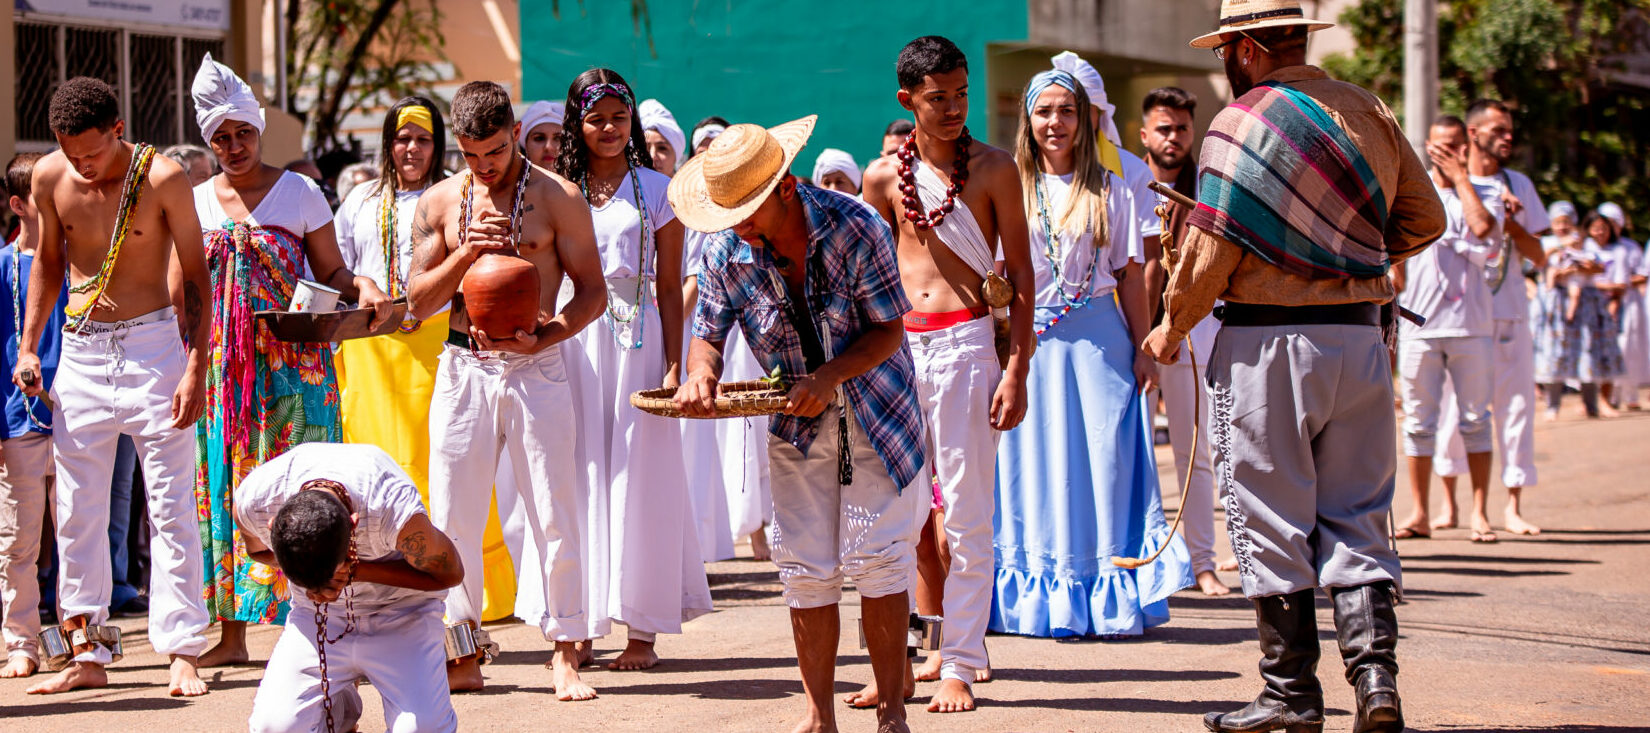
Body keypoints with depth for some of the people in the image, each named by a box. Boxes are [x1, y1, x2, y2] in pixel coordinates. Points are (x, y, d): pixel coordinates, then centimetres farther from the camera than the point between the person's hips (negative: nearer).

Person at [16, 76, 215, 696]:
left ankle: (183, 654, -2)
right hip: (80, 352, 4)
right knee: (77, 511, 5)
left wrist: (197, 367, -11)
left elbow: (195, 276, -5)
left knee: (171, 505, -5)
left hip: (153, 345, -4)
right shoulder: (50, 178, 0)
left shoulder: (162, 178, -11)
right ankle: (88, 655, 12)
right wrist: (28, 347, 8)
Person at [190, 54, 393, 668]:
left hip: (291, 363, -3)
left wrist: (363, 288, -18)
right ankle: (232, 632, 9)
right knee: (225, 486, 2)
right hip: (222, 363, 3)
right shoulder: (196, 202, 10)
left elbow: (331, 272, 3)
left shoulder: (300, 193, 1)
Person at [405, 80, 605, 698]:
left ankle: (565, 656, 5)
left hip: (536, 368, -3)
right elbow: (418, 302, 8)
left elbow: (591, 291, 0)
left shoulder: (556, 197, -1)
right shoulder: (439, 202, 8)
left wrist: (542, 338, -17)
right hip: (462, 367, 3)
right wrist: (464, 252, -9)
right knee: (453, 518, 2)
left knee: (556, 517, -2)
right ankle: (462, 659, 10)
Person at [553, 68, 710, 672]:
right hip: (574, 341, 2)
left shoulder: (657, 191, 5)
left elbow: (669, 288, 3)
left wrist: (673, 367, -5)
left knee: (639, 478, -1)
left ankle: (642, 629, 3)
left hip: (638, 339, -1)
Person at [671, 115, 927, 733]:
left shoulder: (855, 228, -21)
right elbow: (709, 333, 1)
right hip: (796, 425, 3)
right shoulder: (728, 252, -11)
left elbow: (888, 328, -15)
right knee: (806, 569, 2)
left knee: (876, 559, -6)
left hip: (876, 414, -3)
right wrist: (701, 374, -23)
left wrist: (830, 376, -30)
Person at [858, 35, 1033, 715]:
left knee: (966, 517, -2)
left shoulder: (993, 168, 2)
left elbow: (1020, 277, 2)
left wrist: (1016, 370, -5)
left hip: (967, 344, -3)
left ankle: (959, 666, 4)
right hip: (894, 347, 3)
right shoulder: (883, 176, 9)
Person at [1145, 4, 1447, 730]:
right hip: (1360, 335, 5)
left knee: (1272, 526, 4)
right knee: (1355, 522, 11)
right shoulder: (1369, 113, 8)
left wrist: (1171, 329, 2)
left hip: (1270, 341, -5)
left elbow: (1211, 248, -13)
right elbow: (1424, 218, 15)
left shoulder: (1242, 123, -10)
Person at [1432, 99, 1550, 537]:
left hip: (1509, 312, 3)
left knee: (1515, 403, -2)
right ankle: (1449, 502, 11)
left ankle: (1513, 506, 1)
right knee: (1453, 404, -1)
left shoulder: (1519, 186, 14)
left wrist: (1511, 224, -5)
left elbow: (1538, 256, 13)